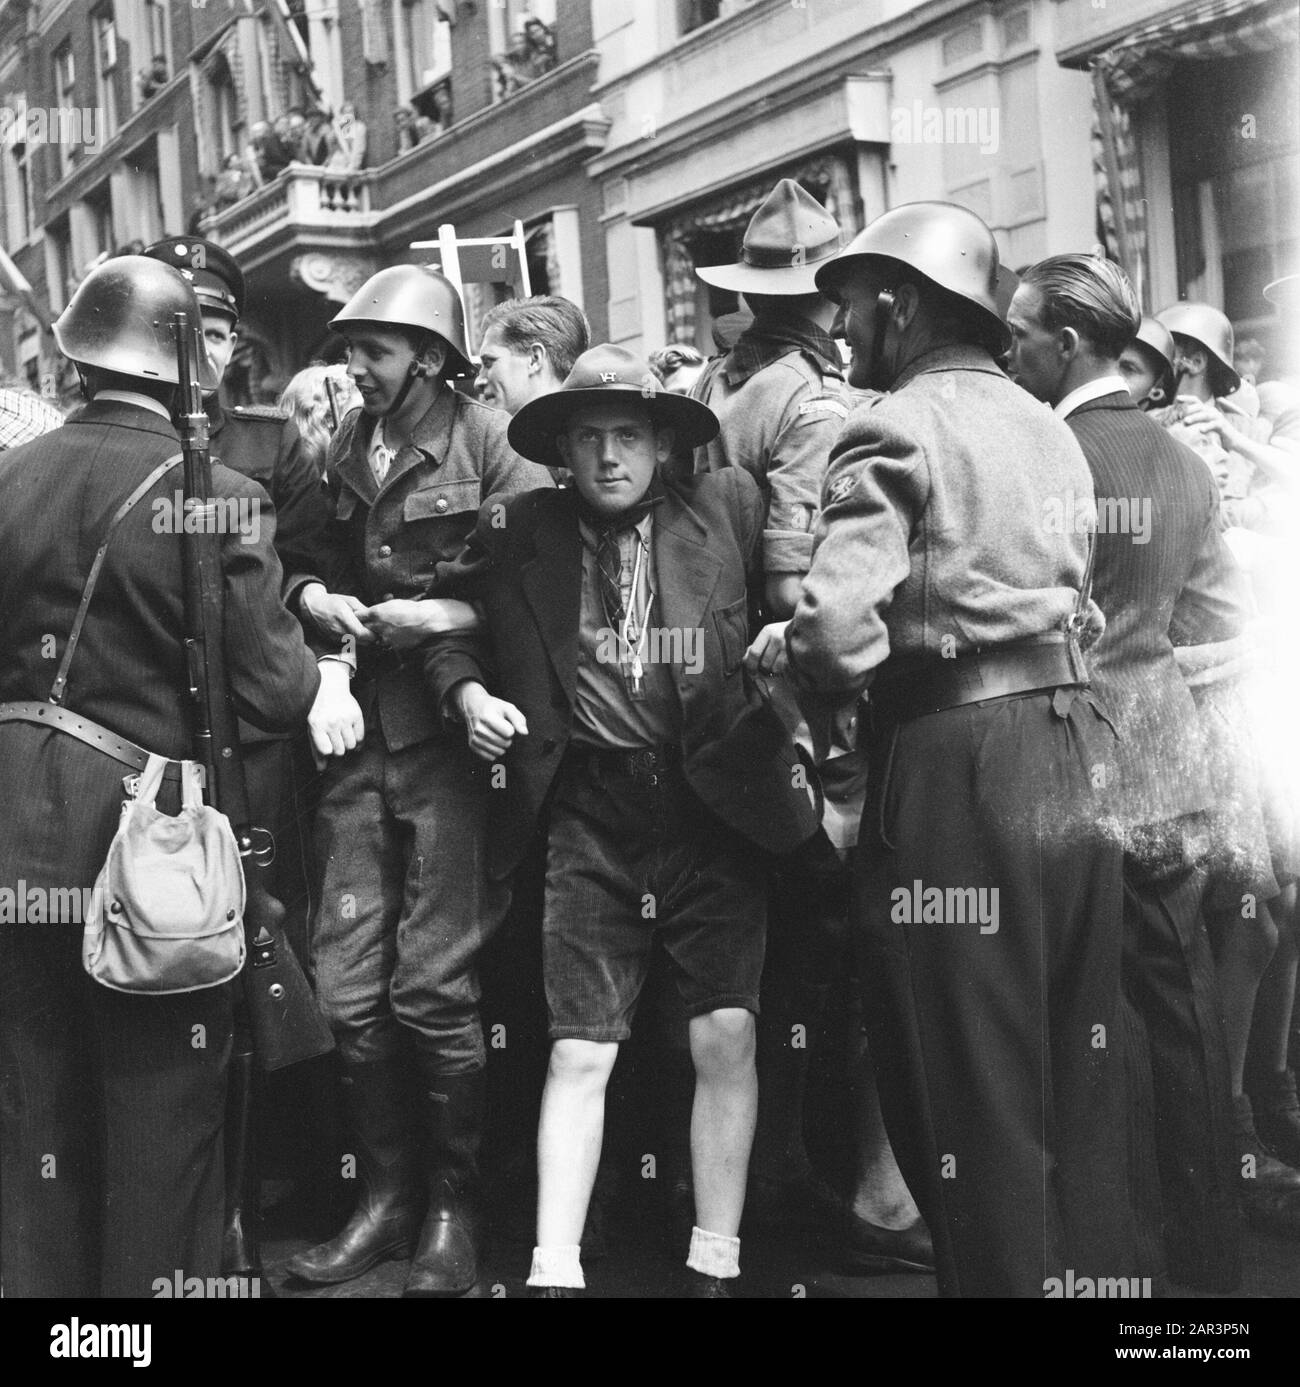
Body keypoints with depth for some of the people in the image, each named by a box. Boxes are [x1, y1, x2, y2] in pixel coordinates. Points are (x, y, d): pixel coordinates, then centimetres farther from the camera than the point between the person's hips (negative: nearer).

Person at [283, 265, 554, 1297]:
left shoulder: (489, 444, -4)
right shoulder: (345, 450, 12)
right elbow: (309, 555, 25)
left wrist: (450, 614, -17)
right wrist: (313, 592, 5)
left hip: (451, 736, -5)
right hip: (361, 733, 5)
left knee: (433, 987, -2)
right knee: (348, 987, 5)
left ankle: (455, 1206, 15)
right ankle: (386, 1193, 21)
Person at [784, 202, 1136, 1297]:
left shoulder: (896, 429, -8)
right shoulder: (1049, 427, 17)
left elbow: (838, 624, -21)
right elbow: (1068, 598, 11)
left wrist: (814, 686, -2)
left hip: (960, 761, -8)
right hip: (1079, 744, 8)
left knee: (972, 1093, 3)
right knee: (1083, 1079, 16)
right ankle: (1096, 1267, 26)